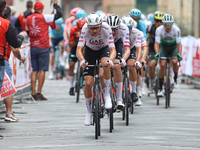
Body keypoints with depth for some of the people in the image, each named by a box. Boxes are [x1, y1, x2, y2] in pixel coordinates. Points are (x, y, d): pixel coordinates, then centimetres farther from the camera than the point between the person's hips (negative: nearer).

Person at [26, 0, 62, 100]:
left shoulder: (28, 19, 7)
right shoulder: (44, 17, -9)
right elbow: (59, 14, -8)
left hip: (33, 47, 5)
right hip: (43, 47, -5)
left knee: (34, 70, 7)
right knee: (42, 70, -2)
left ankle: (33, 93, 3)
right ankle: (39, 93, -7)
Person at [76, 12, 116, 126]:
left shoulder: (106, 29, -33)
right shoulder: (85, 29, -31)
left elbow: (113, 49, -37)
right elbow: (79, 49, -35)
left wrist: (110, 60, -58)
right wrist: (82, 61, -55)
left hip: (104, 49, -1)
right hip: (90, 51, 1)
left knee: (106, 64, -37)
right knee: (88, 83, -11)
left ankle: (107, 95, -18)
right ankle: (89, 111, 10)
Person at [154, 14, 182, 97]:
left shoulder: (176, 30, -28)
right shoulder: (159, 30, -27)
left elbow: (179, 43, -30)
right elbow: (157, 43, -29)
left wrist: (179, 54, -46)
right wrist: (157, 53, -46)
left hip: (174, 46, 0)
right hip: (164, 46, 1)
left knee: (174, 62, -28)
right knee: (162, 65, -18)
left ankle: (175, 78, 3)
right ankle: (160, 88, -10)